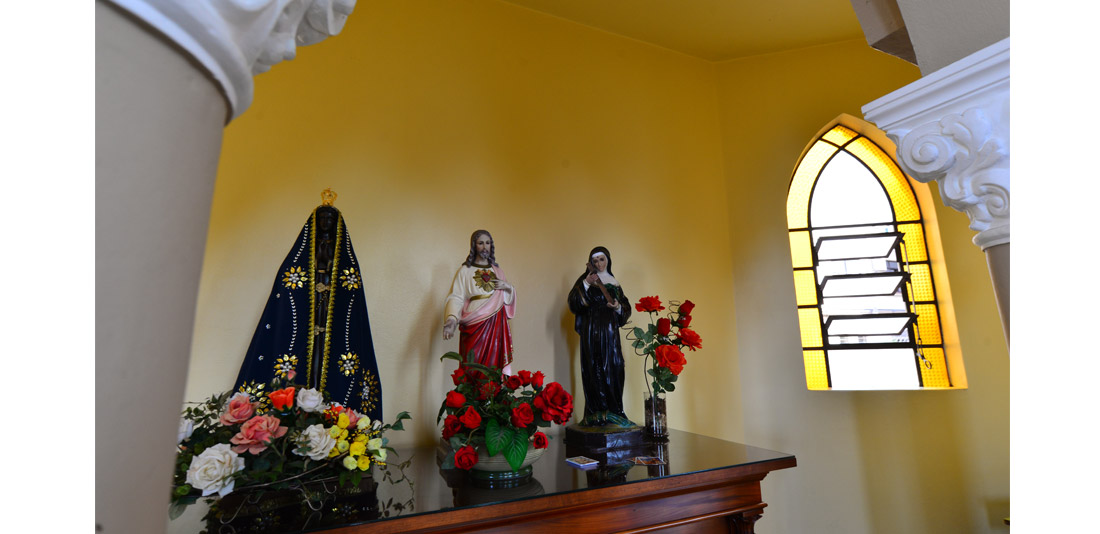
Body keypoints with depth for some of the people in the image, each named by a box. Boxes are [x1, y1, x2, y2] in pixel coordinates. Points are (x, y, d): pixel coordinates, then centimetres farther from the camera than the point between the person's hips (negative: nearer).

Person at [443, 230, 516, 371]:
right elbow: (456, 298, -7)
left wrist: (507, 287, -1)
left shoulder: (497, 271, 17)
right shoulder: (465, 271, 3)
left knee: (495, 366, 1)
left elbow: (509, 298, 21)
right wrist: (451, 320, -24)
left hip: (497, 326, 4)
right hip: (474, 327, -3)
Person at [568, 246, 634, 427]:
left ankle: (612, 411, 5)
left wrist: (618, 306, -5)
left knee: (613, 368, -2)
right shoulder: (585, 280, 6)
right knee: (594, 369, -5)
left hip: (609, 330, 3)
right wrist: (586, 284, -18)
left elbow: (626, 309, 16)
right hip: (591, 330, -3)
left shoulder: (614, 282, 16)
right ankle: (595, 412, 1)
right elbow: (574, 302, -9)